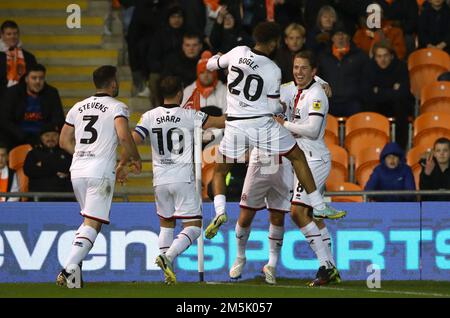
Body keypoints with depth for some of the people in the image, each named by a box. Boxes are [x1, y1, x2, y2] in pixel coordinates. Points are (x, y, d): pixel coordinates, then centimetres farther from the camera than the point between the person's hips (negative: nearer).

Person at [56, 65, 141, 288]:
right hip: (100, 172, -6)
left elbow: (64, 141, 18)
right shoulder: (117, 107, -3)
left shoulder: (78, 108, 15)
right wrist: (135, 159, -1)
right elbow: (124, 136, -18)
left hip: (77, 170, 6)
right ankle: (70, 267, -20)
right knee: (92, 224, -5)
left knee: (89, 218, 22)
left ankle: (73, 265, 11)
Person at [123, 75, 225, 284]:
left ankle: (168, 272, 11)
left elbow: (132, 141, -6)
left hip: (160, 180, 4)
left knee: (166, 223, 19)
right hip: (183, 179, -4)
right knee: (193, 226, 0)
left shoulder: (149, 117, 1)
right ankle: (168, 256, -22)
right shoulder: (190, 116, -4)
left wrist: (122, 164, 6)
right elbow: (220, 122, -1)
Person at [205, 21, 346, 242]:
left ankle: (219, 212, -7)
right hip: (262, 123, -2)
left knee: (219, 171, 17)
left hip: (235, 125, 2)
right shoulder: (273, 70, -8)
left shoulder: (238, 52, -3)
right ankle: (319, 207, 13)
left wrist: (216, 58, 36)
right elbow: (273, 107, -5)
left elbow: (211, 65, 13)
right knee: (298, 157, 15)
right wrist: (282, 107, 18)